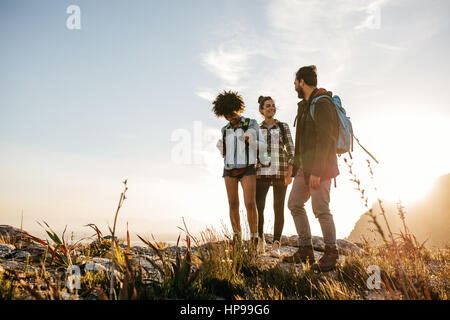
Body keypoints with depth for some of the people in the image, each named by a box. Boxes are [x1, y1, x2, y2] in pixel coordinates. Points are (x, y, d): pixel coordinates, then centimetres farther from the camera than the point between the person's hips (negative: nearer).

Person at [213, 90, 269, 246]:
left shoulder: (252, 124, 1)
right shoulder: (225, 130, 11)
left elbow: (262, 146, 4)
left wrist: (250, 141, -17)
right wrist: (220, 147, -6)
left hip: (247, 169, -3)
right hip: (230, 170, 3)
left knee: (250, 203, -16)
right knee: (233, 204, 1)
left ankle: (254, 237, -3)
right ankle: (237, 239, 13)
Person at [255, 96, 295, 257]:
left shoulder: (283, 127, 8)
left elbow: (291, 151, 2)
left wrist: (289, 172, -8)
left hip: (280, 172, -1)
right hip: (262, 172, 1)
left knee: (279, 208, -4)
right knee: (258, 207, -8)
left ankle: (276, 245, 1)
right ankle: (260, 240, 15)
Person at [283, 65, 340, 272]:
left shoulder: (322, 104, -13)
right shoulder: (305, 105, 18)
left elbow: (325, 140, -21)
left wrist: (317, 171, -24)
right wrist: (296, 166, 19)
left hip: (319, 167, -10)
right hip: (305, 166, 10)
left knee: (321, 209, -6)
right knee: (295, 204, 9)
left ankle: (331, 253, 8)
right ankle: (305, 249, 16)